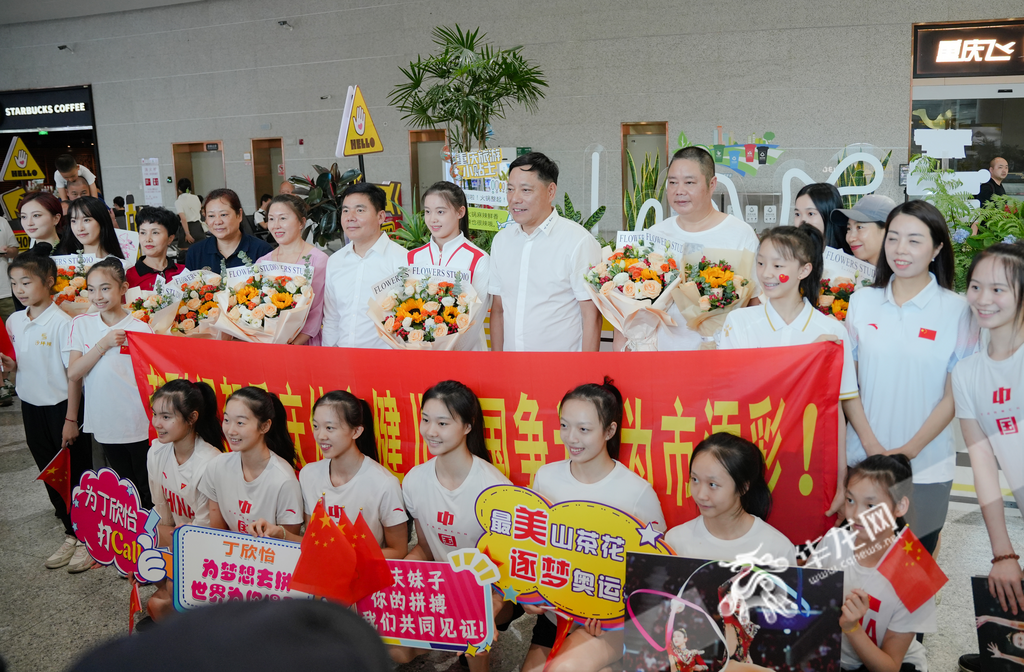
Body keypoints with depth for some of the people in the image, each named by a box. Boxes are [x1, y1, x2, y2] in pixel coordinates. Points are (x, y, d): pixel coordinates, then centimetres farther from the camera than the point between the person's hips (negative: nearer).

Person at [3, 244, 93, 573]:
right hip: (32, 406, 7)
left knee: (76, 473, 4)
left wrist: (71, 419, -16)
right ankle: (71, 535, 29)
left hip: (61, 406, -7)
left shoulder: (61, 323, -17)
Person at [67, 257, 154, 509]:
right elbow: (73, 374, -4)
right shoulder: (81, 324, 3)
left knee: (148, 490, 5)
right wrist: (104, 344, -15)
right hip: (105, 423, 4)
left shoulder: (140, 329, -8)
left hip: (138, 425, -3)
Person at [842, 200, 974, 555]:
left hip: (926, 464, -1)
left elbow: (954, 394, -4)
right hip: (862, 458, 2)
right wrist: (871, 444, -7)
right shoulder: (862, 301, 2)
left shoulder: (955, 309, -4)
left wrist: (908, 451, -10)